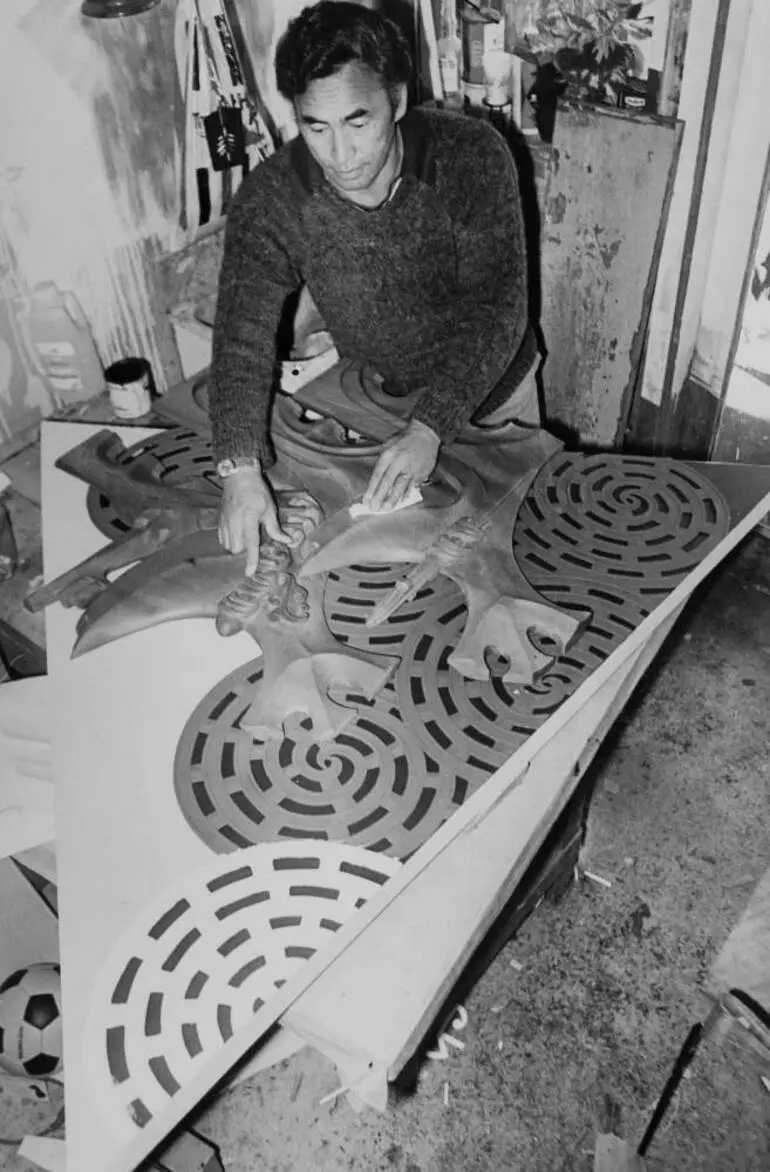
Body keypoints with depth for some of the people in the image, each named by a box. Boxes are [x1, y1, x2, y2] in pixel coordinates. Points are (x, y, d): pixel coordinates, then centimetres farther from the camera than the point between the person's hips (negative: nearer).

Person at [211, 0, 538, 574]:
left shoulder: (473, 156, -26)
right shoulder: (270, 199, -23)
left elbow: (496, 309, -28)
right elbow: (243, 335, -28)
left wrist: (432, 426, -40)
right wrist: (241, 469, -42)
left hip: (491, 392, 0)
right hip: (376, 400, 1)